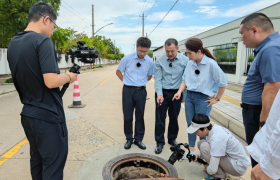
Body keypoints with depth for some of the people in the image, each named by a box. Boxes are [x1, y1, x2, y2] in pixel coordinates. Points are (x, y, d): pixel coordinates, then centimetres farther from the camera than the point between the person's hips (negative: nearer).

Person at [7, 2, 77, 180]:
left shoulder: (13, 44, 9)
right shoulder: (43, 40, -17)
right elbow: (51, 81, -25)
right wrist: (69, 77, -7)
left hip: (28, 115, 9)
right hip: (48, 117, -8)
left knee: (37, 162, 21)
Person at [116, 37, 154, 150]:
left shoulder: (150, 62, -3)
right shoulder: (127, 58, -8)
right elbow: (118, 72, 5)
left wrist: (141, 83, 7)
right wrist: (126, 81, 2)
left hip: (141, 91, 2)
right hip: (128, 90, -1)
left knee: (140, 116, 10)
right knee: (127, 116, 5)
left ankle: (138, 139, 26)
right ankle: (129, 139, 24)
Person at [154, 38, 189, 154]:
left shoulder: (185, 60, -5)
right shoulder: (159, 61, -6)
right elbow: (158, 79, -7)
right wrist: (159, 94, -17)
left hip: (176, 93, 1)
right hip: (163, 92, -1)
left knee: (174, 118, 15)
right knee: (160, 118, 3)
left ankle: (172, 139, 36)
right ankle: (160, 142, 19)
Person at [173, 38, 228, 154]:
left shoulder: (211, 64, -13)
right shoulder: (190, 63, 3)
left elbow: (223, 82, -8)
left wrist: (217, 99, -4)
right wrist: (180, 92, -5)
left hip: (203, 98, -5)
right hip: (189, 96, 6)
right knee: (190, 125, 12)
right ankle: (191, 151, 28)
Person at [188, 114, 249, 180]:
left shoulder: (217, 139, -31)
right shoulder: (213, 129, -5)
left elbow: (212, 170, -28)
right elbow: (211, 150, 14)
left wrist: (207, 168, -5)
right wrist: (199, 156, -3)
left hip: (238, 167, -9)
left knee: (204, 146, -23)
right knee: (201, 143, 2)